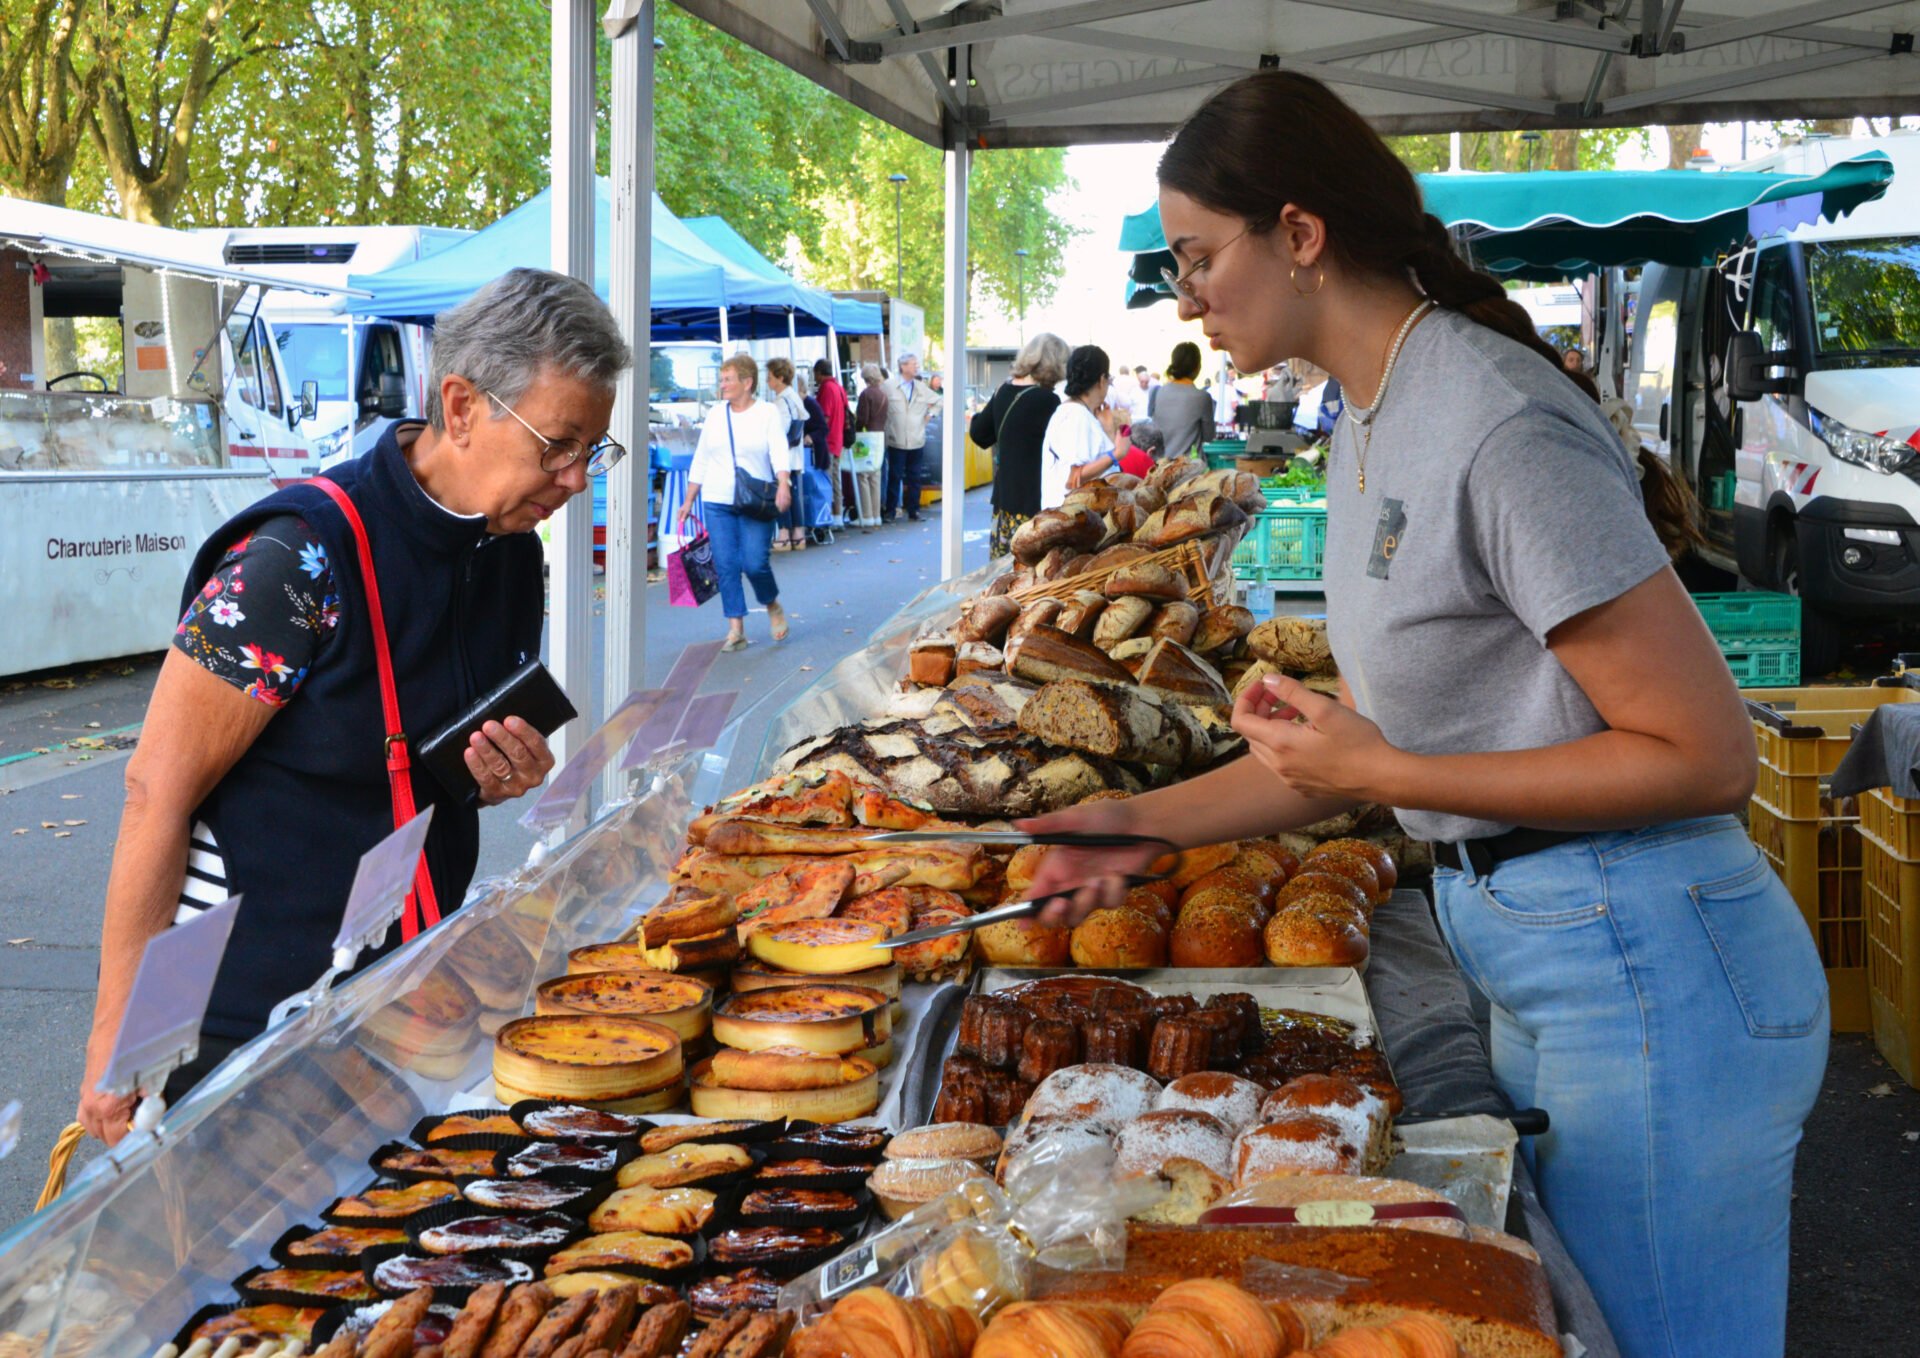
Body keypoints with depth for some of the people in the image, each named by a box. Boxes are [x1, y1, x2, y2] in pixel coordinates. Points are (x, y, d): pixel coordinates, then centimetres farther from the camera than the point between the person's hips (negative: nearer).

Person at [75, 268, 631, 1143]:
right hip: (245, 1017, -7)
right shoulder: (302, 555, -20)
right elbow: (159, 790, -17)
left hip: (407, 1001, 7)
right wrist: (118, 1037, -17)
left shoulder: (512, 555, 4)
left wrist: (502, 779, -6)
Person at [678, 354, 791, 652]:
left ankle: (773, 606, 20)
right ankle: (736, 629, 4)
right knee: (726, 565, -1)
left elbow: (779, 451, -13)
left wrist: (783, 485, -31)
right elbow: (701, 460, 16)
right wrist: (689, 501, 14)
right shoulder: (716, 414, 12)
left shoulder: (769, 413, 1)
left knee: (755, 563, -11)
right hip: (717, 503, 4)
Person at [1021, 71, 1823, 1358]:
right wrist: (1144, 821, 8)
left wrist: (1388, 778, -19)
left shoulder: (1499, 428, -21)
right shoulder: (1371, 429, 10)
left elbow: (1706, 756, -20)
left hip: (1644, 973, -10)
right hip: (1537, 963, 10)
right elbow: (1372, 730, 16)